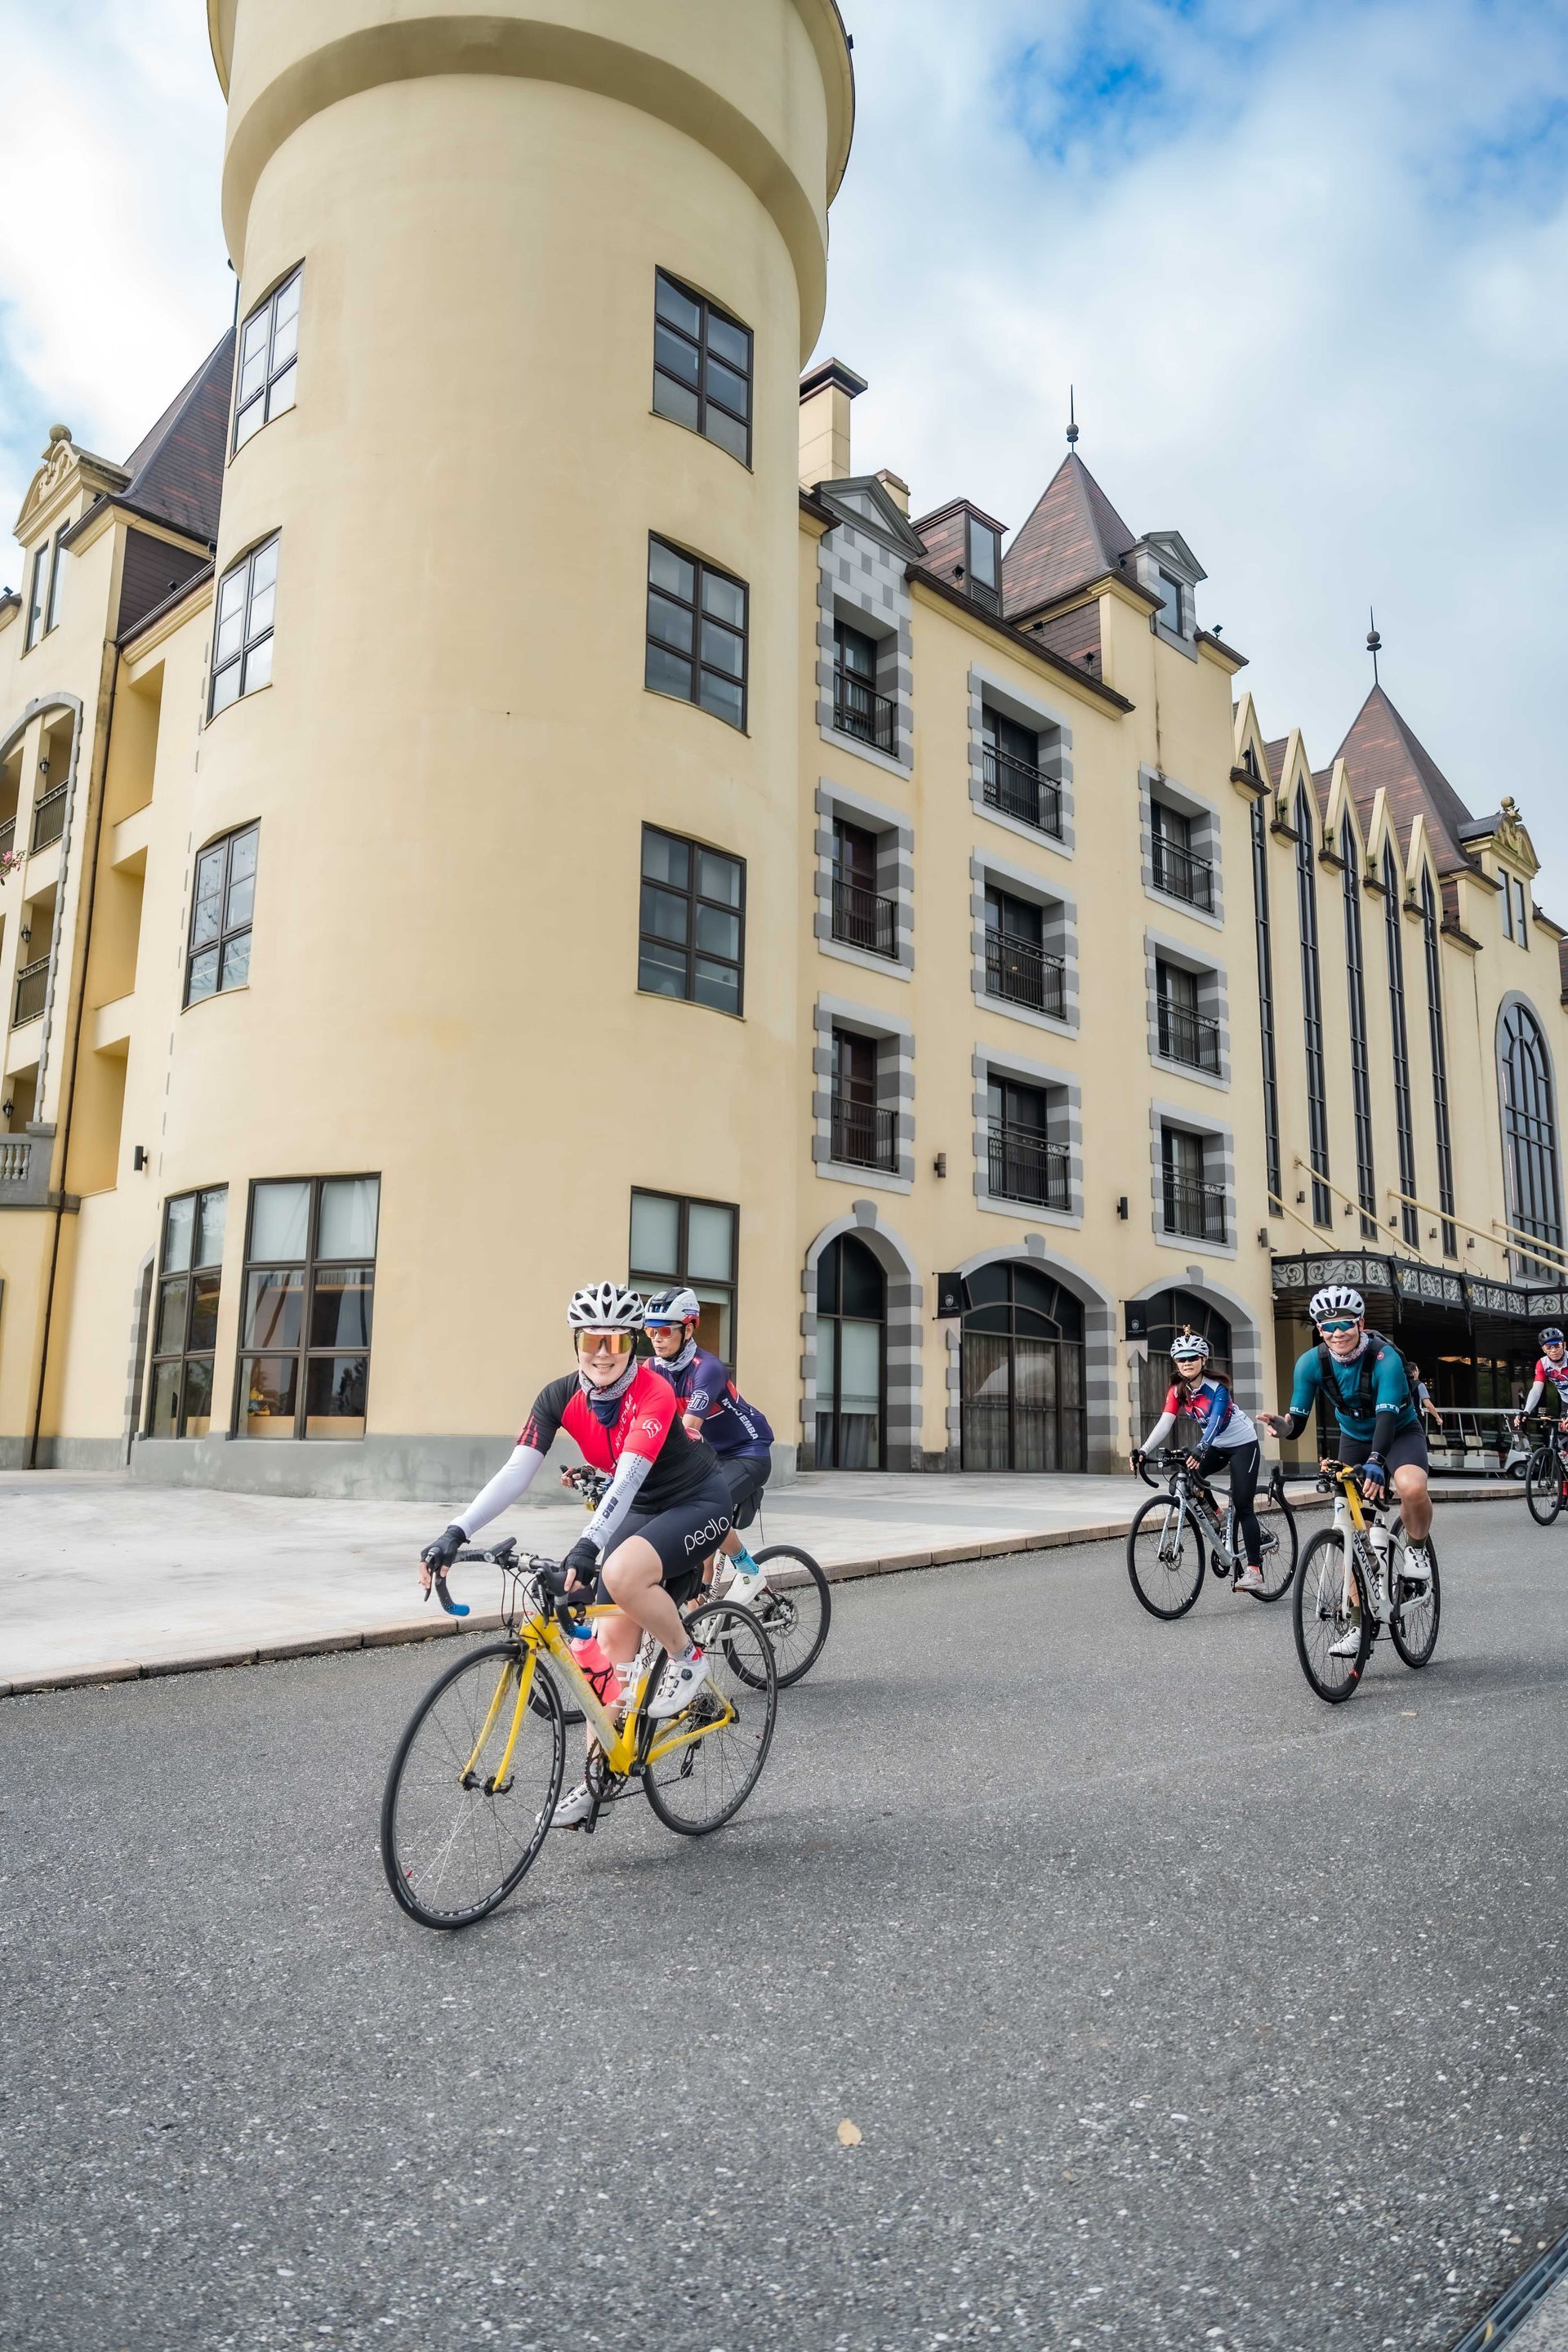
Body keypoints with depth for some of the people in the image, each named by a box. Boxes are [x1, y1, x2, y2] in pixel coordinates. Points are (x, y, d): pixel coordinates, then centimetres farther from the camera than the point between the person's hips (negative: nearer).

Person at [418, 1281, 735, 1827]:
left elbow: (628, 1477, -39)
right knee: (612, 1638, 0)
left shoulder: (653, 1393, -27)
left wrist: (589, 1545, -53)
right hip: (638, 1511, 6)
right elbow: (516, 1473, -19)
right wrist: (457, 1533, -31)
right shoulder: (560, 1397, -12)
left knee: (621, 1574, -32)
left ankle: (687, 1658, -6)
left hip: (697, 1503, -6)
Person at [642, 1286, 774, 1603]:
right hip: (710, 1455, 8)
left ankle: (749, 1571, -5)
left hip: (748, 1454, -8)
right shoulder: (655, 1370, -5)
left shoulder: (707, 1369, -26)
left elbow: (685, 1431, -36)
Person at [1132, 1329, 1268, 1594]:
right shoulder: (1177, 1390, -11)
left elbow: (1215, 1421, -40)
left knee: (1243, 1506, -12)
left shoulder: (1217, 1388, -25)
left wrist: (1200, 1449, -58)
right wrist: (1143, 1450, -36)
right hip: (1214, 1446, 6)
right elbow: (1164, 1423, -21)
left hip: (1243, 1445, -6)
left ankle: (1255, 1570, -6)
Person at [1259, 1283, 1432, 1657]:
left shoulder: (1385, 1358, -29)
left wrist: (1375, 1463, -55)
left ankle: (1416, 1547, -4)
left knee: (1412, 1487, -36)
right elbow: (1297, 1424, -19)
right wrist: (1279, 1423, -43)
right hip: (1354, 1440, 4)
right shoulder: (1311, 1363, -19)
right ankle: (1357, 1621, 12)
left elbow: (1387, 1416, -40)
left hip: (1400, 1433, -4)